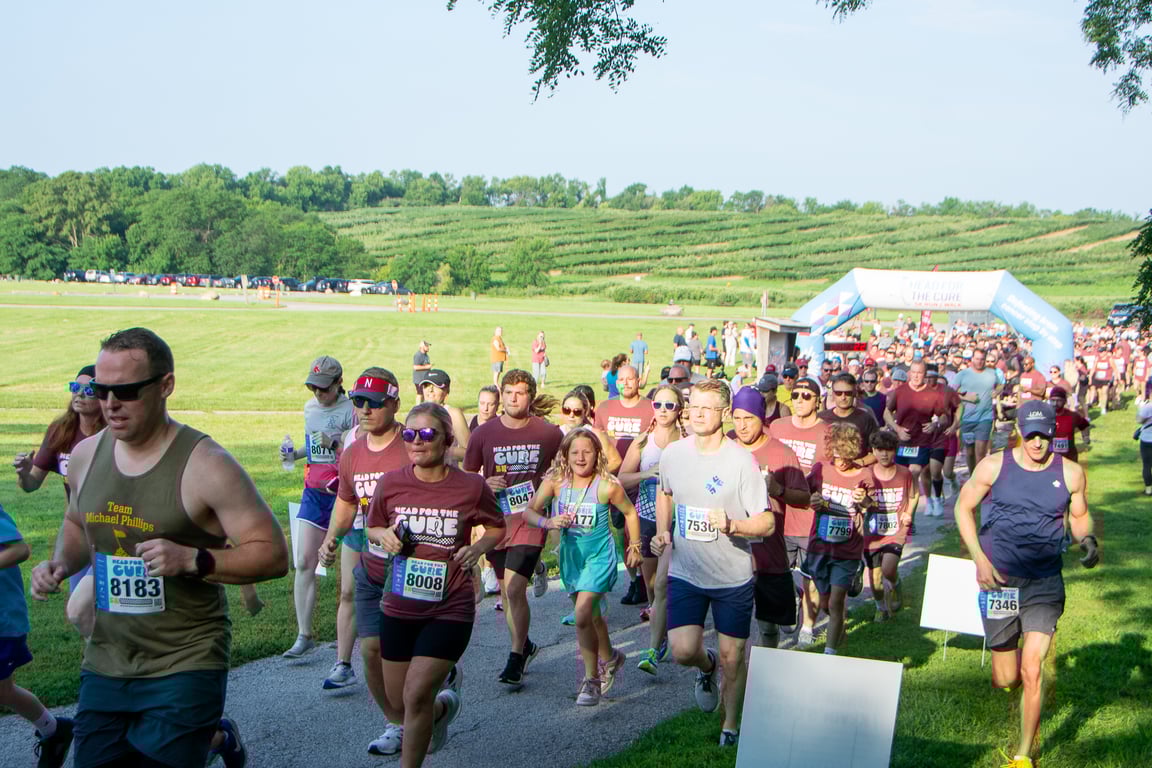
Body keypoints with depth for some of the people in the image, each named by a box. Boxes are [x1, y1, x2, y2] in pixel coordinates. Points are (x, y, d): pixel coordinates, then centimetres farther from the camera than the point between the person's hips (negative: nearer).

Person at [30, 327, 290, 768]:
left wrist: (191, 559, -27)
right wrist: (60, 564, 2)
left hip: (185, 666, -6)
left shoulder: (205, 466, -16)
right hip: (104, 663, 6)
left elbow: (272, 554, -15)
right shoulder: (86, 455, 3)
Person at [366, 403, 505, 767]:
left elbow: (497, 527, 8)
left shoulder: (472, 487, -10)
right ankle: (443, 706, 49)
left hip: (450, 608, -3)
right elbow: (372, 529, 11)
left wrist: (478, 547, -13)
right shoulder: (390, 483, -5)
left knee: (416, 696, -11)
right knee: (397, 701, 15)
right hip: (399, 606, 4)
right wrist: (384, 536, -12)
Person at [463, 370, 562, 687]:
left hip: (530, 520, -3)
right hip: (495, 521, 3)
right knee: (506, 591, 14)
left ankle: (516, 660, -1)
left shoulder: (549, 433, -2)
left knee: (514, 590, -13)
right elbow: (466, 477, 9)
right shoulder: (483, 433, 1)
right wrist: (486, 485, -10)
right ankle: (525, 645, 35)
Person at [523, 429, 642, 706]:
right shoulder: (555, 482, -12)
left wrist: (634, 546, 6)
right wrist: (548, 522, -33)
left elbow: (630, 512, -2)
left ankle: (592, 679, 0)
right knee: (591, 615, 19)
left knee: (582, 616, -16)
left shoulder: (607, 486, -19)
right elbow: (529, 511, -14)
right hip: (570, 554, 4)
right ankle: (609, 658, 44)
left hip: (599, 555, -4)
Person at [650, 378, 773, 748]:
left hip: (734, 577, -2)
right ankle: (707, 666, 28)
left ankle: (731, 725, 31)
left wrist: (730, 525, -31)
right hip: (685, 572, 3)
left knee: (732, 658, 7)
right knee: (683, 651, -9)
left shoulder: (741, 460, -14)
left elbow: (767, 523, -13)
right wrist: (662, 531, 3)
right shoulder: (672, 454, -2)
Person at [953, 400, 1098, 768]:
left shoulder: (1070, 473, -2)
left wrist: (1086, 539, -10)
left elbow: (1079, 516, 13)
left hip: (1045, 584, 0)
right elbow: (964, 507, 5)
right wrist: (979, 559, -5)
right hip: (999, 581, 0)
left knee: (1031, 672, -12)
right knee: (1005, 680, 6)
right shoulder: (994, 466, -4)